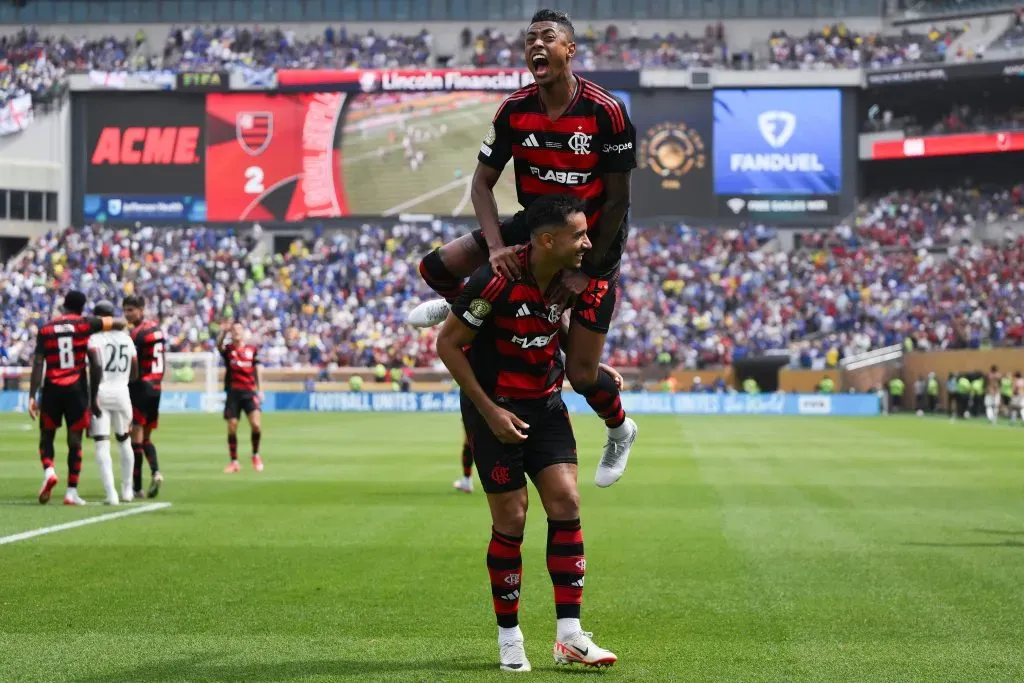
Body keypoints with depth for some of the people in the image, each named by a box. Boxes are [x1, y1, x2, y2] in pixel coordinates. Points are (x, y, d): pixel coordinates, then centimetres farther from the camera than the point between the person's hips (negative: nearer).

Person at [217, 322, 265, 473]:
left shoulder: (252, 349, 9)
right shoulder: (228, 349, 4)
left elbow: (257, 370, 13)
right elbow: (219, 345, -19)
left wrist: (260, 390, 7)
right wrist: (224, 331, -37)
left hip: (249, 392, 0)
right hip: (233, 392, 0)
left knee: (256, 424, -15)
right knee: (232, 428, -1)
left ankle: (256, 455, 7)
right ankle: (234, 462, 11)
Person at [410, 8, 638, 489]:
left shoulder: (606, 112, -21)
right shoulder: (514, 111, -9)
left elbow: (617, 200, -15)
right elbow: (482, 182, -4)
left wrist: (585, 271, -16)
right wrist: (496, 246, -21)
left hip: (593, 243, -4)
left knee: (581, 373, -7)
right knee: (436, 266, -10)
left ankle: (620, 431, 27)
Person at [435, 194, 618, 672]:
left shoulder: (569, 278, -3)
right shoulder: (497, 281, -24)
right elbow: (448, 344, -16)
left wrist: (592, 366, 3)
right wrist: (489, 411, -16)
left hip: (546, 404, 6)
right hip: (495, 409, -6)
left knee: (565, 501, -7)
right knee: (511, 520, -4)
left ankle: (569, 636, -4)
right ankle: (509, 638, 12)